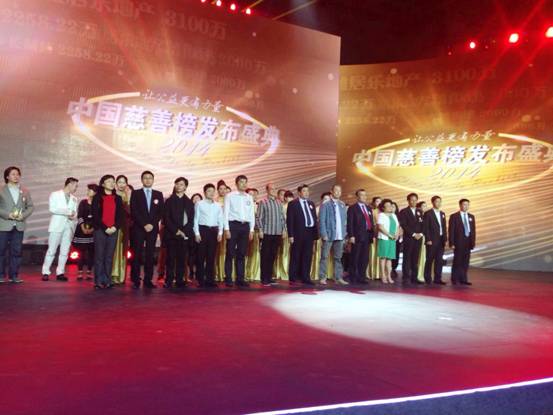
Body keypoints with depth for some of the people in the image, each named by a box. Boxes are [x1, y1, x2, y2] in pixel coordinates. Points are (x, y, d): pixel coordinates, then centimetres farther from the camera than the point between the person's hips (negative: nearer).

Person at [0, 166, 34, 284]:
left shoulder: (25, 191, 11)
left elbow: (31, 206, 9)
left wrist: (23, 215, -8)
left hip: (19, 225, 2)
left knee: (16, 251, 4)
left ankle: (14, 275, 10)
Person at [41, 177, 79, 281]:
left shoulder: (74, 199, 17)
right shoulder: (55, 195, 3)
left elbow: (75, 213, 14)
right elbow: (52, 208, -10)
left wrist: (74, 216, -10)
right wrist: (68, 212, -10)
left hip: (69, 227, 4)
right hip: (57, 226, -4)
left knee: (65, 251, 2)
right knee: (51, 250, -4)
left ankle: (60, 272, 6)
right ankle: (45, 272, 1)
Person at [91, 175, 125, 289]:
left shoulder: (118, 198, 12)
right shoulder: (97, 197, 4)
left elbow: (121, 215, 9)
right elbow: (95, 215, -2)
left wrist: (115, 227, -7)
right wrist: (105, 228, -11)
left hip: (113, 231, 2)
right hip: (100, 230, -2)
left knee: (109, 257, 2)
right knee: (99, 256, -2)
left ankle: (107, 280, 6)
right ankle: (99, 281, 2)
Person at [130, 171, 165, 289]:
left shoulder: (158, 194, 13)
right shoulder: (135, 193, 6)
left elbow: (161, 212, 7)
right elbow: (134, 211, -2)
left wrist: (152, 224, -6)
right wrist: (144, 225, -11)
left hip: (153, 228, 2)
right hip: (138, 228, -2)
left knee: (150, 255, 0)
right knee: (137, 255, -3)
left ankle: (148, 280, 4)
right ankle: (135, 280, 1)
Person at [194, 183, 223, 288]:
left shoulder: (218, 206, 13)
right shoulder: (199, 204, 3)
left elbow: (220, 220, 12)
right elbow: (196, 219, 0)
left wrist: (220, 233, 1)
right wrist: (197, 233, -8)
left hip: (214, 230, 3)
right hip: (202, 229, -3)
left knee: (211, 256, 3)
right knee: (201, 255, -2)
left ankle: (210, 279, 8)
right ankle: (201, 279, 4)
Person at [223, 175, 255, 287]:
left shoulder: (249, 198, 13)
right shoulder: (230, 196, 1)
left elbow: (252, 214, 14)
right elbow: (226, 213, -3)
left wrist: (251, 229, 8)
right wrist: (226, 229, -10)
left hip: (245, 226, 4)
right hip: (233, 225, -4)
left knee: (242, 254, 7)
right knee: (230, 253, -2)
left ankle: (240, 279, 12)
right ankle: (228, 279, 4)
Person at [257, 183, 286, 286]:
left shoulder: (279, 202, 12)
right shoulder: (263, 202, -1)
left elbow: (282, 217, 14)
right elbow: (259, 217, -4)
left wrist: (284, 229, 7)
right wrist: (260, 230, -11)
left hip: (278, 233, 4)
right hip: (267, 233, -4)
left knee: (273, 256, 9)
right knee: (265, 256, -1)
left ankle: (269, 277, 17)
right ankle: (264, 278, 5)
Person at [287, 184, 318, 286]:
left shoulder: (311, 204, 16)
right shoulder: (292, 204, 0)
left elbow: (315, 218, 16)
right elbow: (290, 220, -5)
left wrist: (316, 233, 8)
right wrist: (291, 235, -12)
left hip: (310, 232, 5)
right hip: (298, 233, -5)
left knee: (307, 256, 7)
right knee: (296, 257, 1)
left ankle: (305, 278, 14)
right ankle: (293, 278, 9)